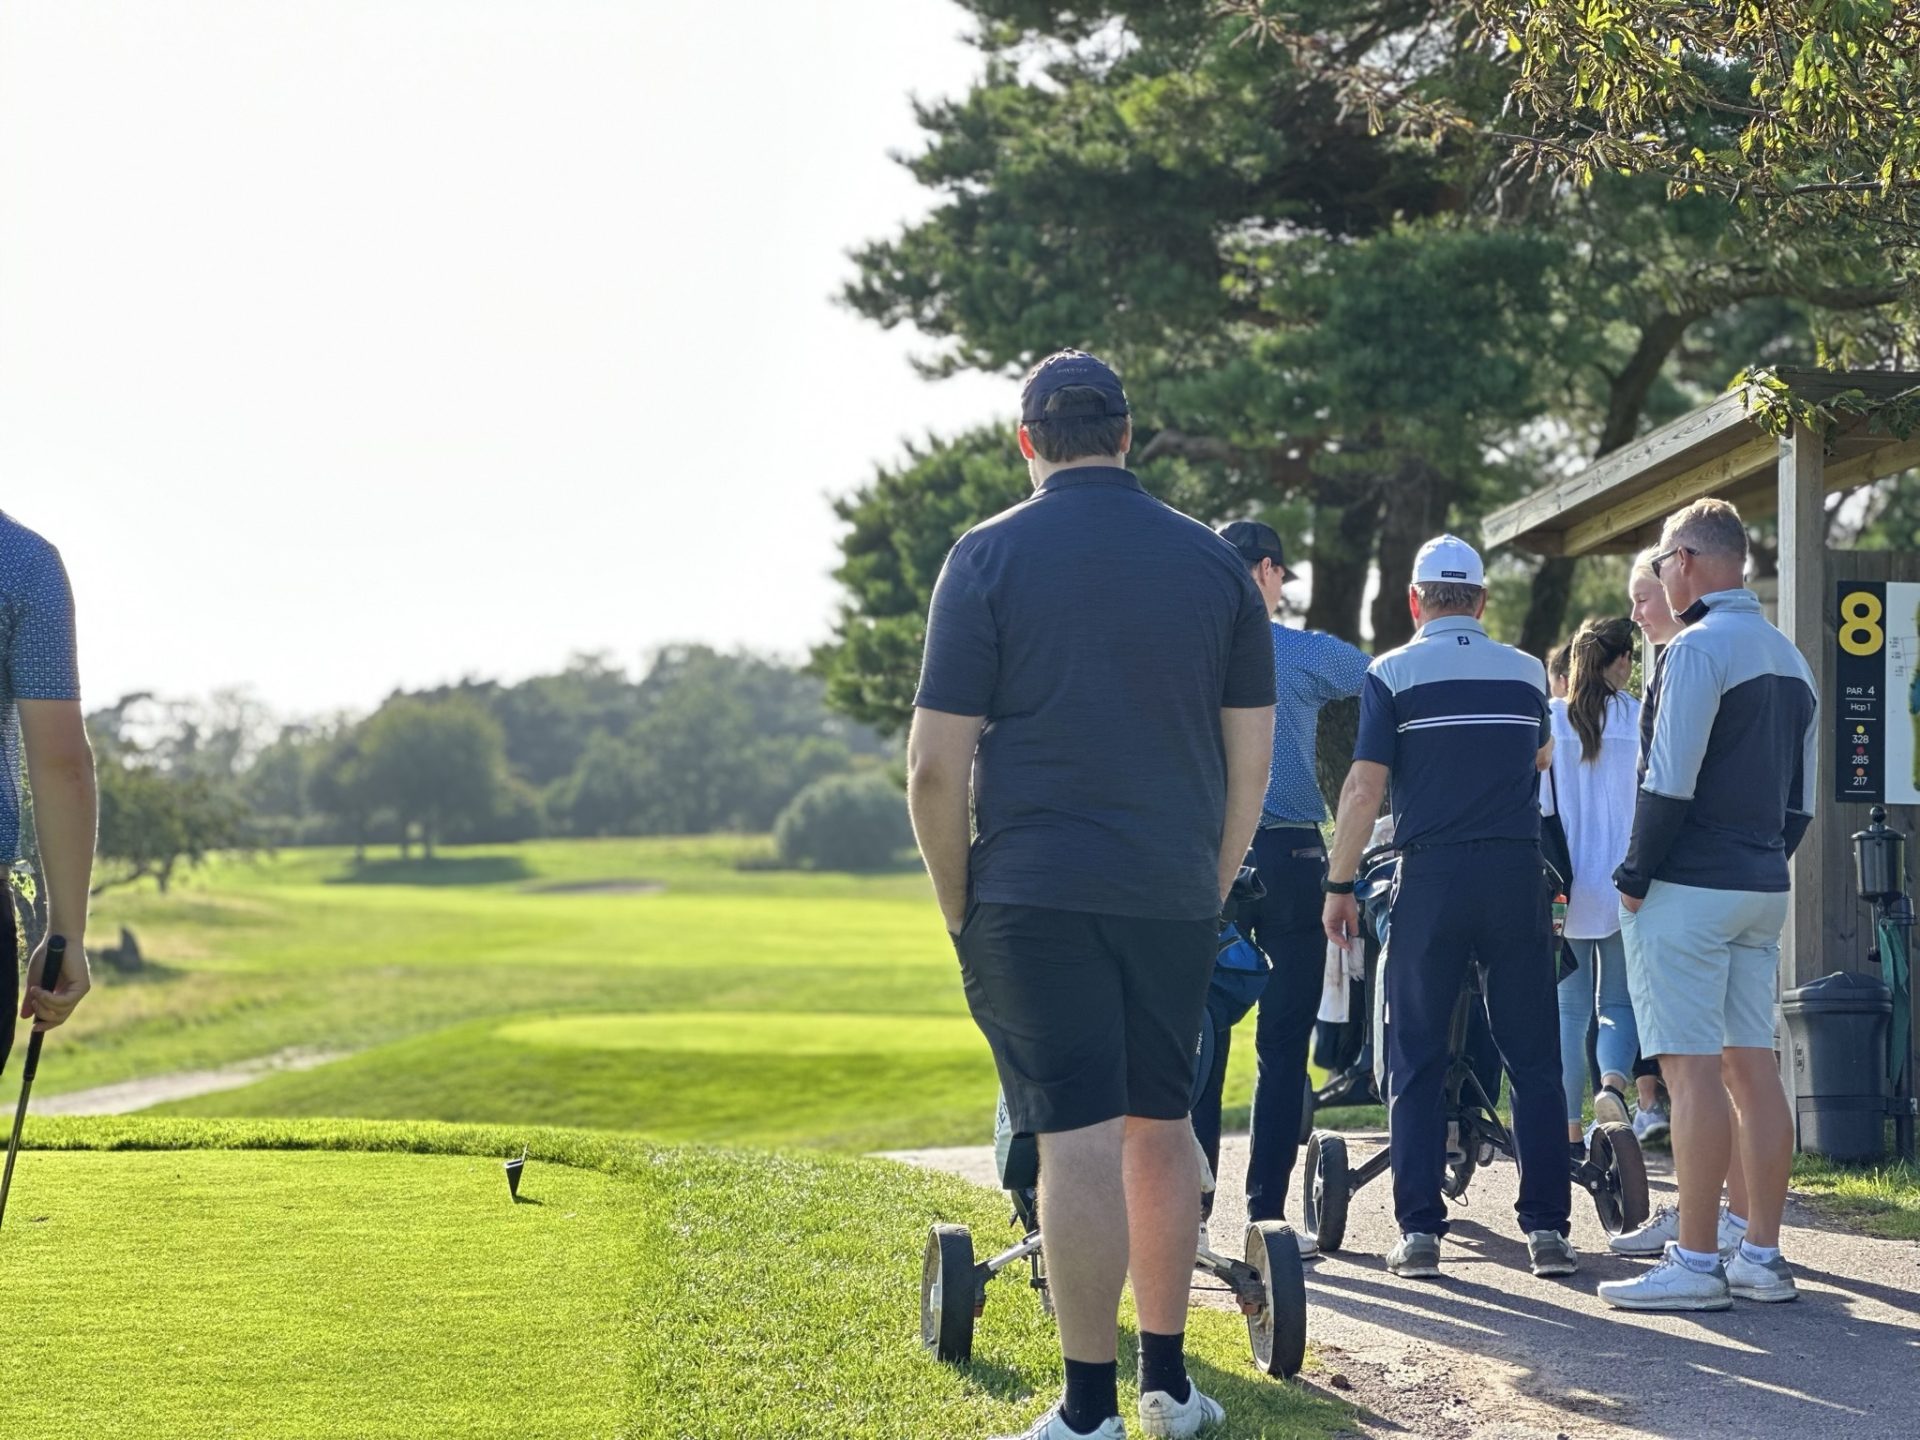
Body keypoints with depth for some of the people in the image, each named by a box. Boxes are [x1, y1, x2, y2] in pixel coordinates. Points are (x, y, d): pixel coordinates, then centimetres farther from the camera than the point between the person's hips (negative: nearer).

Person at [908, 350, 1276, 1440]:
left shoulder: (990, 559, -4)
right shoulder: (1213, 562, 7)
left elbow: (937, 765, -7)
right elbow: (1253, 757, 9)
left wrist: (957, 903, 3)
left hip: (1035, 894, -3)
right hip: (1175, 898, 3)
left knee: (1080, 1140, -4)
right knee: (1160, 1127, 15)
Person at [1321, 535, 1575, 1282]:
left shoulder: (1394, 673, -1)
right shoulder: (1527, 672, 10)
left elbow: (1364, 787, -8)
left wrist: (1339, 885, 0)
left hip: (1432, 876, -2)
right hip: (1518, 872, 2)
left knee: (1417, 1060, 4)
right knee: (1533, 1058, 5)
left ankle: (1420, 1231, 0)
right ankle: (1547, 1228, 1)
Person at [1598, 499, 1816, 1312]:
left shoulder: (1700, 649, -12)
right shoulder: (1788, 657, 16)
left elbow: (1671, 783, -18)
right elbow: (1800, 798, 18)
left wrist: (1635, 877, -9)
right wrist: (1765, 863, 19)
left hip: (1689, 887, -9)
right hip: (1763, 890, 9)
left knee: (1692, 1071, -8)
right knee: (1751, 1065, 9)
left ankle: (1695, 1264, -9)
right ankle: (1762, 1257, 10)